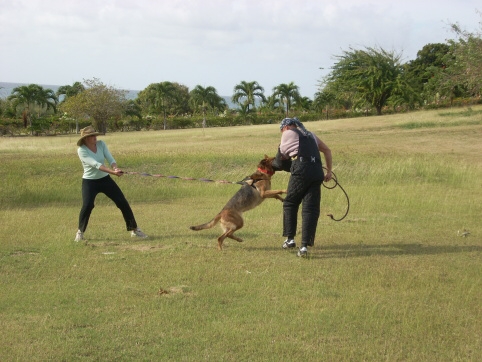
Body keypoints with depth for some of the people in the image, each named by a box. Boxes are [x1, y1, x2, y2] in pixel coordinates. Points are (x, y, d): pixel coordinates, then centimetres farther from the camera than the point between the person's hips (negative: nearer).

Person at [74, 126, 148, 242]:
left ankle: (134, 229, 12)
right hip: (90, 182, -4)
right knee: (87, 205, -24)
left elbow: (110, 159, -11)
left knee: (123, 202, 0)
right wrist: (112, 171, -39)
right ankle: (80, 232, -2)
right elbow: (95, 164, -28)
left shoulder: (101, 144, -4)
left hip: (105, 179, 4)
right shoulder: (81, 150, -17)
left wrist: (115, 168, -34)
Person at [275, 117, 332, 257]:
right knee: (311, 209, 2)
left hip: (301, 170, -5)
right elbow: (327, 150, 29)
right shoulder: (310, 135, 29)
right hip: (317, 172, 5)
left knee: (290, 203, 15)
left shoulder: (288, 133, 13)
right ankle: (304, 246, -5)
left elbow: (283, 155, 18)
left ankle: (290, 238, 17)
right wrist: (329, 172, 28)